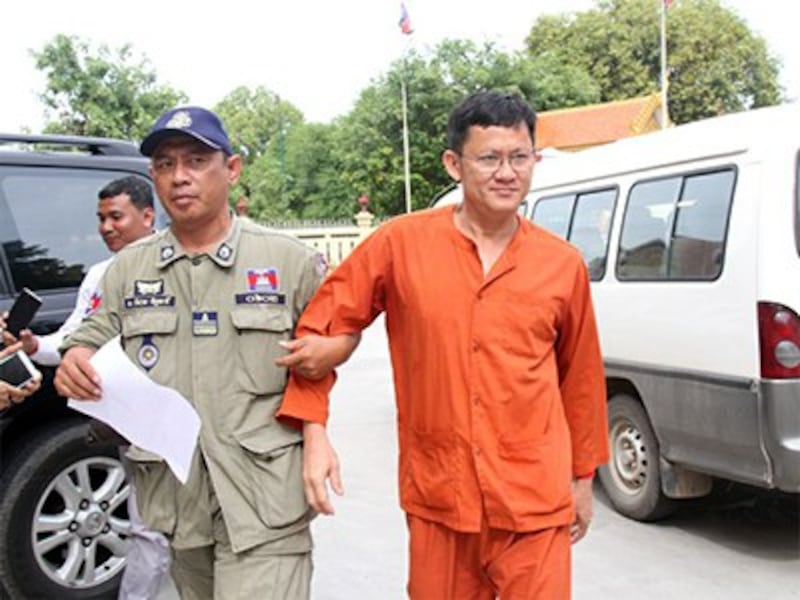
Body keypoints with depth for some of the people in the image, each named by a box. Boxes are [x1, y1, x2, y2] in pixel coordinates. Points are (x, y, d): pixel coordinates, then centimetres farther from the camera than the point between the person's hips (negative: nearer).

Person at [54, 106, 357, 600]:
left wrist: (327, 350, -11)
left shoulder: (291, 260, -1)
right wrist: (75, 365, -11)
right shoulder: (127, 269, 9)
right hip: (172, 500, 4)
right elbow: (92, 343, 10)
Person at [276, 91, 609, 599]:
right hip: (437, 500, 0)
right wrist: (315, 433, -7)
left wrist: (583, 477, 17)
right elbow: (321, 328, 0)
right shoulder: (401, 243, -5)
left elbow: (580, 377, 11)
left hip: (534, 504, 0)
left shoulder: (564, 264, 1)